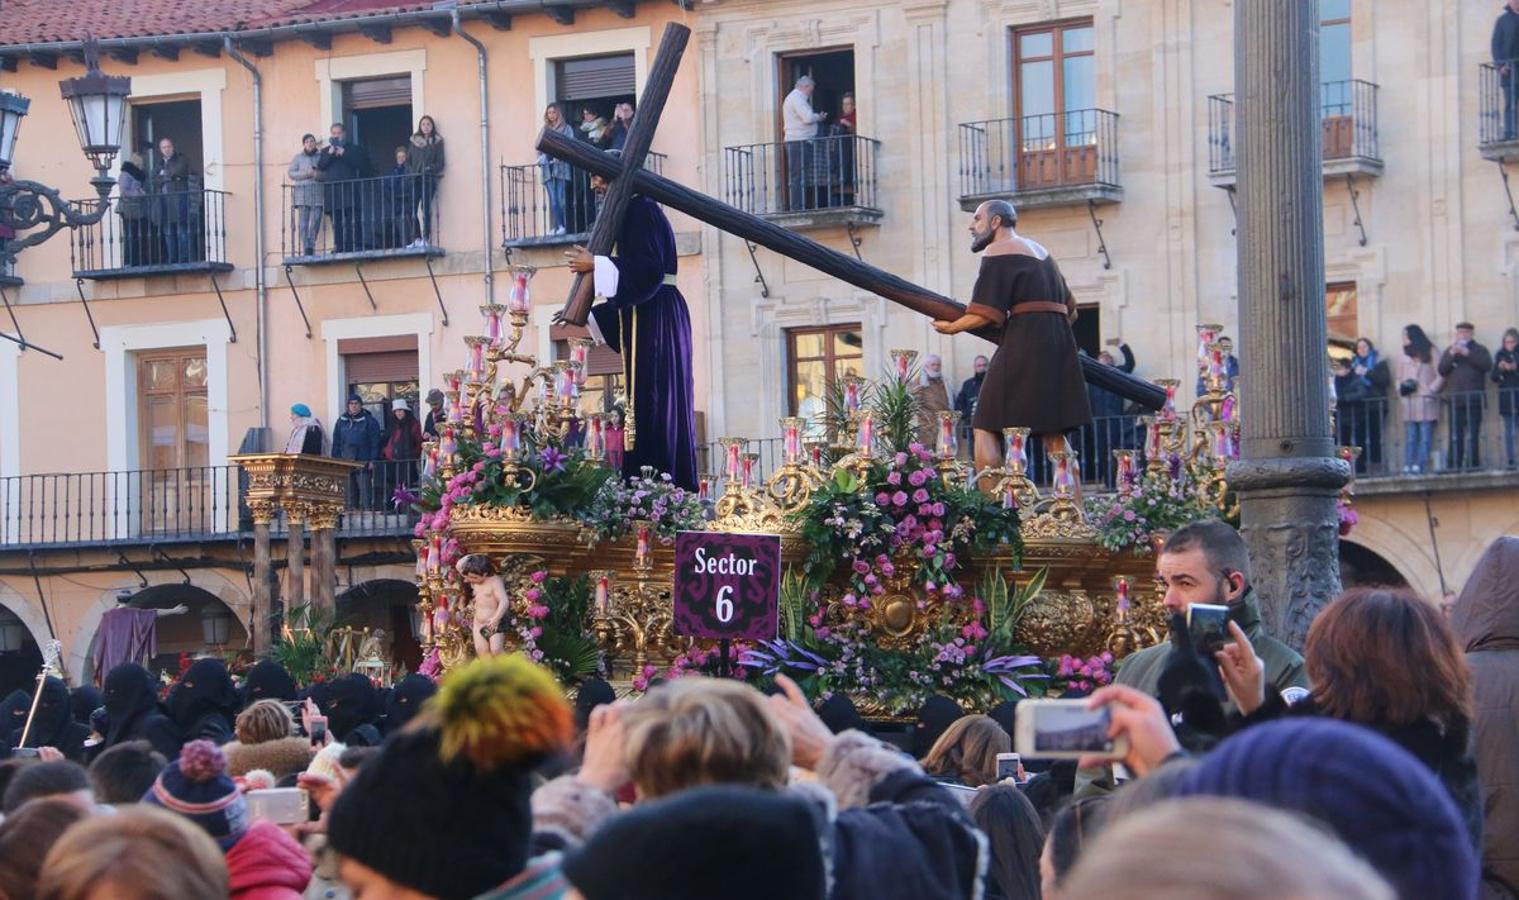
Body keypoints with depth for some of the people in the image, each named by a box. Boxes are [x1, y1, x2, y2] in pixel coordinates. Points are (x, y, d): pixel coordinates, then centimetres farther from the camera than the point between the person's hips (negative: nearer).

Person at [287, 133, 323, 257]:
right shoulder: (297, 158, 14)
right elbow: (291, 173, 5)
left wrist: (317, 174, -11)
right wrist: (306, 174, -8)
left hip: (317, 194, 1)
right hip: (302, 193, -1)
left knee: (315, 224, -6)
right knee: (303, 224, -9)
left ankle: (311, 249, 1)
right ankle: (306, 250, -11)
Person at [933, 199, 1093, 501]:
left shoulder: (998, 253, -3)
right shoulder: (1041, 252, 23)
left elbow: (985, 314, -12)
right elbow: (1069, 309, 25)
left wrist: (951, 328, 3)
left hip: (1022, 344, -8)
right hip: (1058, 345, 8)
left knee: (986, 428, -6)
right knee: (1054, 434, 9)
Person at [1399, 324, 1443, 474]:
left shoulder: (1430, 352, 5)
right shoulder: (1405, 356, 18)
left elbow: (1440, 375, 1)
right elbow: (1399, 377, 22)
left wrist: (1431, 390, -9)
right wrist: (1401, 390, 4)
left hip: (1426, 400, -4)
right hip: (1408, 401, 4)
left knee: (1425, 435, -7)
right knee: (1410, 436, -1)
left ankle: (1421, 466, -11)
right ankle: (1408, 466, -3)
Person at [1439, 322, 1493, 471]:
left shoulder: (1479, 350, 10)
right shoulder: (1449, 351, 17)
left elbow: (1487, 365, -9)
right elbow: (1442, 370, 5)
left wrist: (1467, 353, -14)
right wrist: (1451, 355, -10)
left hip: (1474, 400, -2)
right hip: (1455, 400, 2)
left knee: (1473, 435, -5)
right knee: (1455, 436, -1)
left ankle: (1473, 464, -4)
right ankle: (1453, 466, -2)